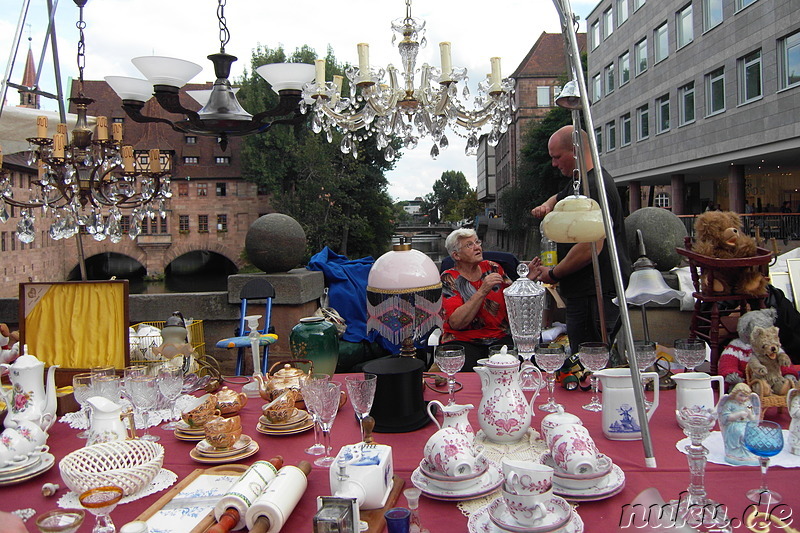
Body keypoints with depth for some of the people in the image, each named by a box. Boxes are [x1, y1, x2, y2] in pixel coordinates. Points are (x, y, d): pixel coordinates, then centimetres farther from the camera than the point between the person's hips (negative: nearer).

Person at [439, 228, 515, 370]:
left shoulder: (493, 268, 10)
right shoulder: (450, 279, -2)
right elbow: (455, 323, -16)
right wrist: (482, 291, -21)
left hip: (500, 337, 4)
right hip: (462, 340, -3)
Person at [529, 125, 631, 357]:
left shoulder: (595, 187, -18)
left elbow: (592, 247, -25)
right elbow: (559, 198, 38)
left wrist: (554, 274, -12)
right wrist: (547, 206, 12)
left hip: (595, 293, -11)